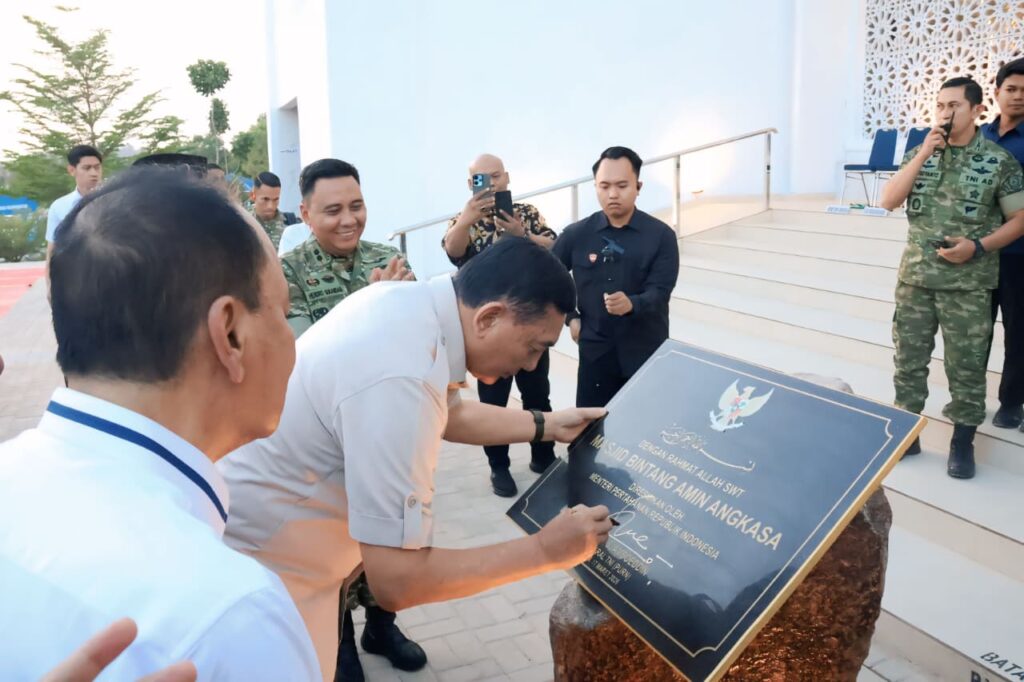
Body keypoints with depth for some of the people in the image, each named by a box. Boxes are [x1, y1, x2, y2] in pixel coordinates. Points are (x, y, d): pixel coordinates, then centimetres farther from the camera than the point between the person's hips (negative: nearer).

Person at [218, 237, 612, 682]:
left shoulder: (409, 301, -6)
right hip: (261, 567, -8)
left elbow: (449, 413, 15)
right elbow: (397, 582, -31)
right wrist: (546, 550, -23)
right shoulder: (399, 377, -35)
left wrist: (547, 425, 11)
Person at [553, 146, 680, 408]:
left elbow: (659, 293, -15)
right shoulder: (576, 234, -2)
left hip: (647, 353, -1)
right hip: (595, 354, 1)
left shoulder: (661, 236, -7)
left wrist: (631, 304, -35)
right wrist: (571, 318, 4)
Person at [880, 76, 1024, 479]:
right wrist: (924, 155, -11)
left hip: (968, 283, -3)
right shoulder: (920, 152, 5)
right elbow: (888, 201, -5)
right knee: (908, 358, 9)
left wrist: (978, 246, -15)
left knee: (966, 364, 5)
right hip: (915, 276, 3)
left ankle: (963, 442, 19)